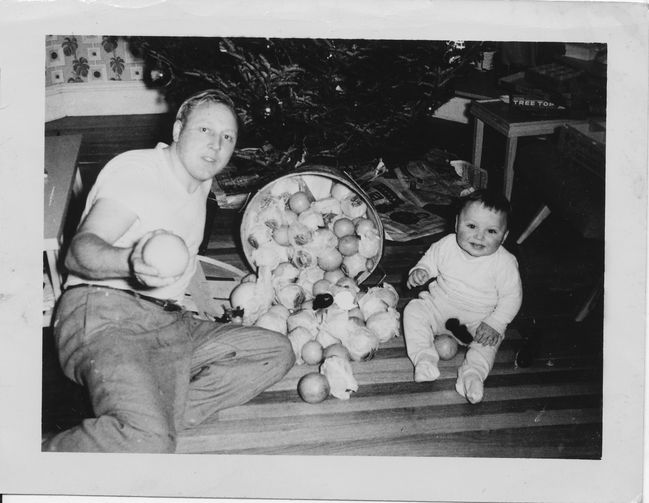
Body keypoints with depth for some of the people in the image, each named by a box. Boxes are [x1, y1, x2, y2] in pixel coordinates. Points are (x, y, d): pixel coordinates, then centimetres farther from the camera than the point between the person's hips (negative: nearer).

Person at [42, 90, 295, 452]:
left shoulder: (200, 182, 20)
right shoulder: (136, 169, -7)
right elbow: (79, 251, -22)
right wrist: (132, 261, -41)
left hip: (171, 324, 9)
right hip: (104, 314, -9)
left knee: (277, 351, -5)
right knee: (147, 442, -34)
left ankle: (165, 418, -16)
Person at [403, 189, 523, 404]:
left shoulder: (504, 263, -20)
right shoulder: (446, 245, -13)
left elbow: (511, 297, -13)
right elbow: (430, 260, 6)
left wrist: (495, 324, -21)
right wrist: (420, 271, -17)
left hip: (478, 320, -2)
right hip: (439, 306, 2)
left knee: (489, 341, -23)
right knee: (414, 311, -16)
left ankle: (473, 374, -25)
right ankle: (424, 359, -21)